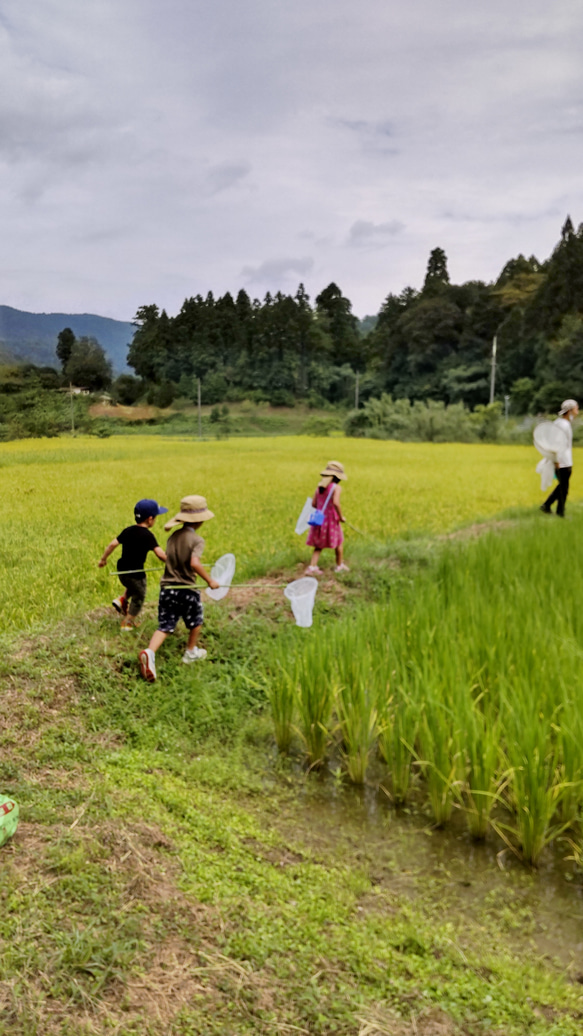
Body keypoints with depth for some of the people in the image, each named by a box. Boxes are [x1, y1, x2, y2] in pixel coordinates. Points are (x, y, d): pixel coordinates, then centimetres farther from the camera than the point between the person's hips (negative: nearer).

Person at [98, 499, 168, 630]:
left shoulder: (128, 530, 2)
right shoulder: (147, 535, -17)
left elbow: (112, 544, 5)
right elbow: (160, 554, -26)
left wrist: (103, 559, 16)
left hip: (122, 571, 7)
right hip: (135, 573, -7)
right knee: (138, 597, 17)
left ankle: (121, 600, 14)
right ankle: (127, 623, 26)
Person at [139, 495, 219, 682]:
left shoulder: (173, 536, 4)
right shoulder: (197, 540, -16)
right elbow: (194, 563, -31)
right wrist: (209, 580, -20)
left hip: (167, 588, 5)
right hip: (187, 590, -5)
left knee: (164, 626, 6)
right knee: (196, 622, 22)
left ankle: (149, 652, -18)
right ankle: (191, 652, 37)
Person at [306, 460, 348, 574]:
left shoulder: (319, 487, 4)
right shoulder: (336, 488, -15)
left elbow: (313, 503, 6)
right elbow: (336, 503, -28)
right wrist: (341, 516, -16)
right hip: (331, 519, -5)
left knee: (319, 546, 16)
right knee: (339, 542, 19)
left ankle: (312, 567, 6)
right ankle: (339, 565, 33)